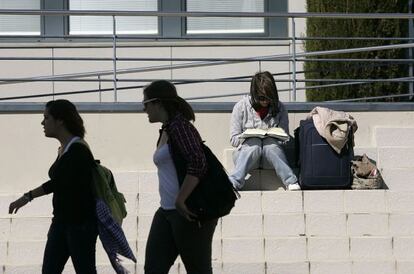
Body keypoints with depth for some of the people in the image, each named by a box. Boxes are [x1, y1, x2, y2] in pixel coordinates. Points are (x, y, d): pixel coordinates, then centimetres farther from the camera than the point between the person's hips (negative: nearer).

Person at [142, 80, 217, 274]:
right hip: (167, 211, 10)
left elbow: (197, 163, -23)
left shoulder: (179, 126, -11)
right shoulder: (165, 131, 17)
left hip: (188, 212, -10)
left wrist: (181, 202, -23)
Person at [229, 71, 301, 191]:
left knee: (270, 142, -33)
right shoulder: (241, 106, 2)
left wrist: (271, 136, -14)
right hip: (246, 152, -1)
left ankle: (291, 182, -46)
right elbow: (234, 139, 0)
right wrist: (251, 136, -17)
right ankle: (233, 183, -54)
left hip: (272, 152, 1)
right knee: (255, 142, -36)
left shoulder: (279, 108, 7)